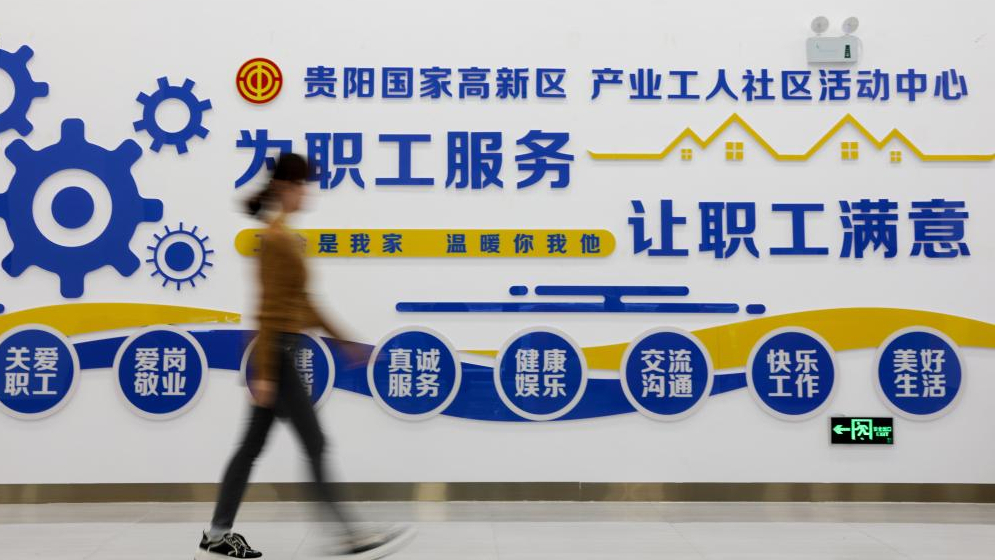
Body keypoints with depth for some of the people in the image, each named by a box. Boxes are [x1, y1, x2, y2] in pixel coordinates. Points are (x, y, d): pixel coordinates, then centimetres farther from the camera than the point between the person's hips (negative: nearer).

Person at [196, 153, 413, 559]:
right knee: (314, 445, -5)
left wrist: (342, 339, 21)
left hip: (280, 353, 10)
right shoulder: (276, 240, -15)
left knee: (252, 446, 12)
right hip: (275, 354, -10)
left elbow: (300, 302, 20)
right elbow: (269, 309, -19)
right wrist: (265, 373, -20)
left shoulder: (289, 239, 15)